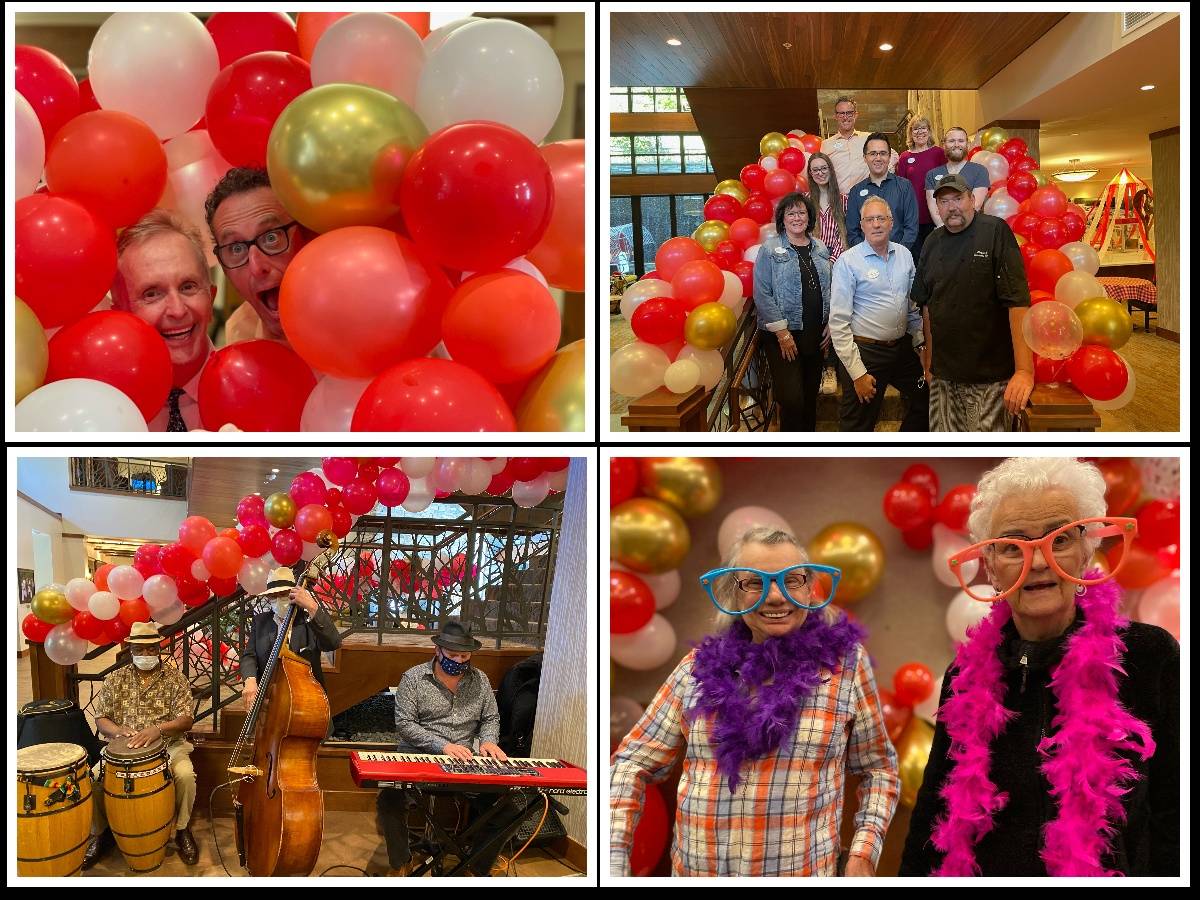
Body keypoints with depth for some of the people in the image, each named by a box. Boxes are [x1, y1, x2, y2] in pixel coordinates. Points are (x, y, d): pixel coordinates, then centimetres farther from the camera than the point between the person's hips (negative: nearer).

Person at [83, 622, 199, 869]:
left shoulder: (174, 678, -1)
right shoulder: (115, 680, 7)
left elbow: (186, 720, -10)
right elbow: (100, 718, 5)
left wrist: (158, 729, -29)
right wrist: (116, 730, -19)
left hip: (168, 745, -2)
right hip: (122, 747, 2)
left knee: (185, 774, -31)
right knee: (94, 777, -23)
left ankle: (182, 830, -5)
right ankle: (100, 833, 3)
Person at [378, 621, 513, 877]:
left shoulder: (479, 680, 7)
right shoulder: (413, 678, -4)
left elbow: (491, 718, 16)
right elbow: (404, 724, -10)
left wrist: (487, 740, -8)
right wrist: (442, 746, -21)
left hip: (465, 762, 2)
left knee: (500, 804, -18)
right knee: (389, 801, -28)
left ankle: (480, 868, 7)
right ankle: (401, 863, 1)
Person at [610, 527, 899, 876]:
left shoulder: (846, 662, -3)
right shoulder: (700, 666, 0)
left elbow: (878, 769, 6)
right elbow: (634, 763, 3)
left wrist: (864, 851, -8)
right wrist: (612, 861, -7)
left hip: (805, 870, -2)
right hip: (691, 869, 2)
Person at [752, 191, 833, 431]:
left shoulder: (820, 248, 10)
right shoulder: (770, 249, -5)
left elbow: (828, 289, 15)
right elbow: (762, 294, -10)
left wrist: (830, 323, 5)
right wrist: (782, 332, -13)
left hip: (816, 333, 5)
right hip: (783, 334, -5)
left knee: (810, 396, 12)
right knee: (792, 400, -10)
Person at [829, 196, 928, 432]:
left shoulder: (904, 255, 6)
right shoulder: (848, 261, -11)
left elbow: (913, 306, 17)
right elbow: (839, 323, -13)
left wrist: (921, 343, 9)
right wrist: (857, 373, -16)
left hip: (903, 348, 6)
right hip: (866, 352, -6)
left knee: (926, 402, 16)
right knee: (859, 427, 2)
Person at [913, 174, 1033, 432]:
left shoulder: (996, 231, -8)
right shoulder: (933, 243, 10)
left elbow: (1018, 301, -15)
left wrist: (1024, 370, -21)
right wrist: (929, 361, 14)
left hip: (991, 375, -5)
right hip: (944, 375, 5)